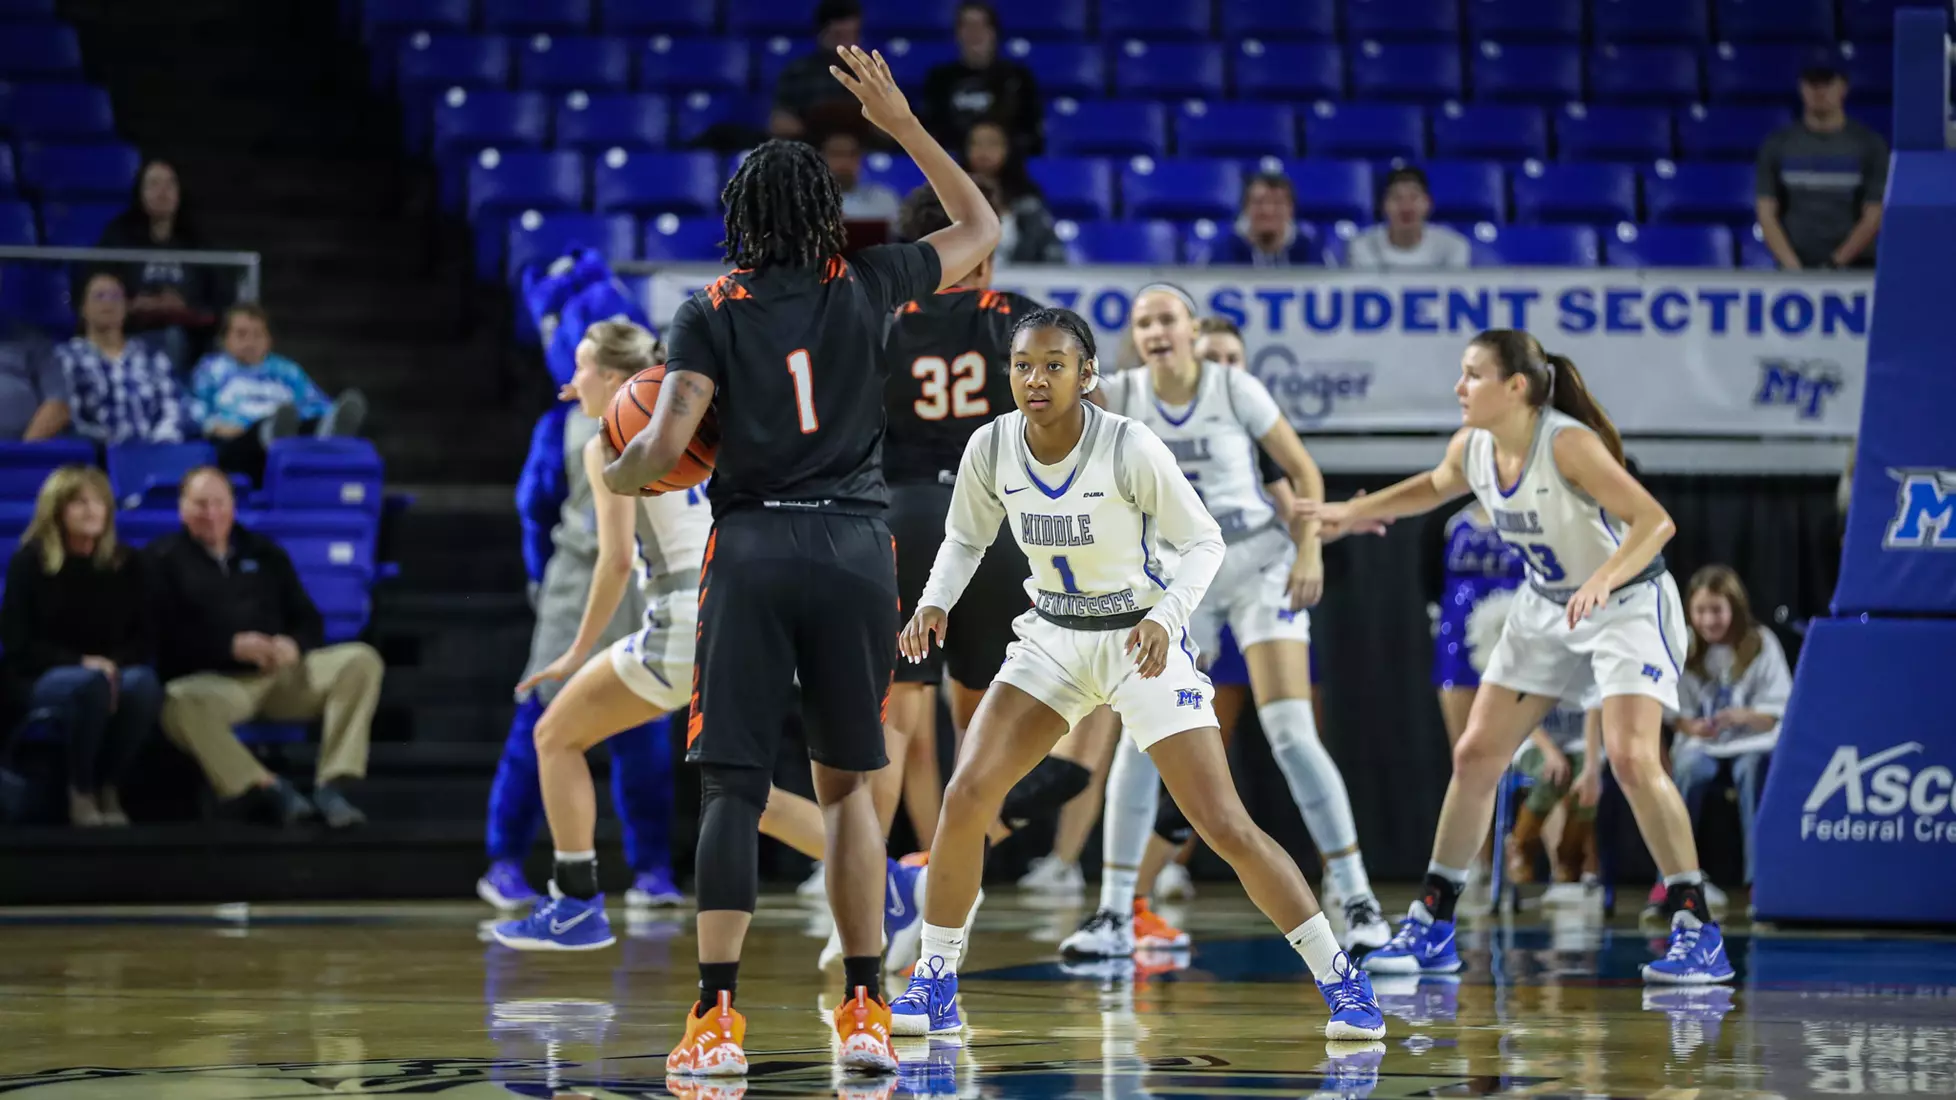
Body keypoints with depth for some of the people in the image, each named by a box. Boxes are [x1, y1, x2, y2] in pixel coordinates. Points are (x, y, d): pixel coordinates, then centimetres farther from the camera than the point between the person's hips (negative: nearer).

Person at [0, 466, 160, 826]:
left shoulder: (124, 563, 5)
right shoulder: (30, 561, -4)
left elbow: (144, 636, 5)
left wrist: (114, 664, -17)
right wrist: (80, 662, -21)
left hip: (108, 671, 3)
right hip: (37, 678, -3)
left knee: (143, 684, -33)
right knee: (90, 685, -39)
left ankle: (110, 789, -16)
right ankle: (80, 794, -19)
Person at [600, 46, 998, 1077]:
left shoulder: (711, 310, 2)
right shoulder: (864, 286, 7)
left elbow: (667, 445, -7)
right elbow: (980, 228, 23)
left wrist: (614, 477, 14)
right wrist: (901, 123, 23)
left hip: (752, 548, -2)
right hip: (855, 547, 2)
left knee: (731, 787, 1)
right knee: (846, 783, 13)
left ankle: (718, 1018, -9)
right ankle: (864, 1012, 8)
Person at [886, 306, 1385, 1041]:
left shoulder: (1130, 449, -22)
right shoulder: (990, 449, -10)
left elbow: (1203, 541, -11)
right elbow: (965, 539, 9)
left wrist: (1165, 617, -27)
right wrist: (935, 601, -10)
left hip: (1141, 641, -4)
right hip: (1052, 638, 4)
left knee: (1224, 826, -11)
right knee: (964, 796, -13)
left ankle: (1340, 980, 2)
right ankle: (935, 988, 2)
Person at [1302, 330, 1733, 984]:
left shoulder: (1568, 445, -28)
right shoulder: (1471, 450, -7)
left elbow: (1655, 521, -34)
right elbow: (1434, 487, 19)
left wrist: (1602, 580, -49)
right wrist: (1354, 510, 15)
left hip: (1629, 604, -7)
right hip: (1545, 610, 7)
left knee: (1630, 757, -23)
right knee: (1474, 755, 4)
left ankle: (1698, 933, -15)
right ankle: (1430, 929, 14)